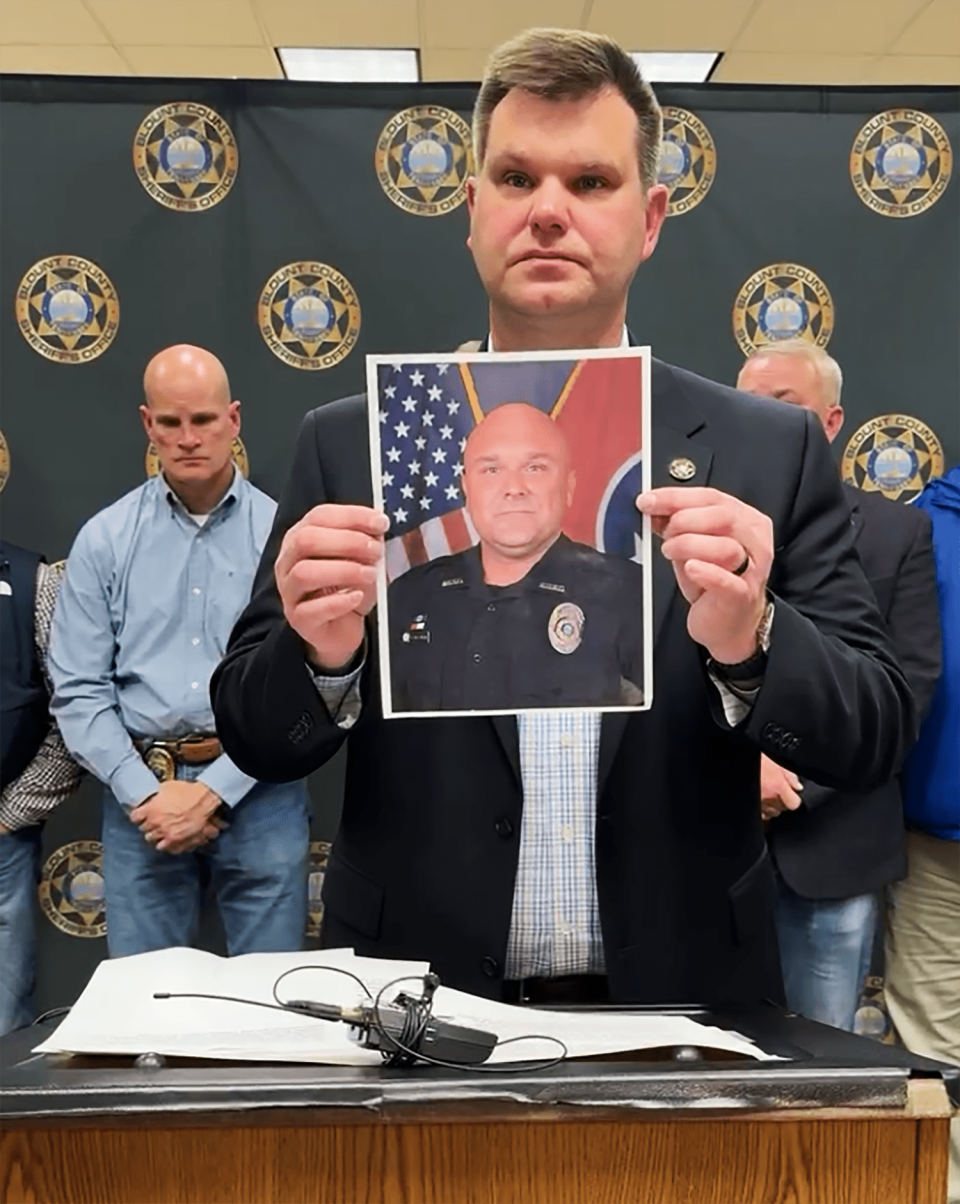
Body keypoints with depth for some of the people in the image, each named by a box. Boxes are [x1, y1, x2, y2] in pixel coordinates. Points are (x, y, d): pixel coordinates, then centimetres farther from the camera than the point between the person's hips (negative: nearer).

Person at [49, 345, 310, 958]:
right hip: (141, 792, 1)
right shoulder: (104, 539, 3)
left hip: (257, 791, -1)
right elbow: (79, 692, 1)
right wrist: (145, 793, -9)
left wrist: (213, 790, -11)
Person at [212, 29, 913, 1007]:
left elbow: (876, 736, -4)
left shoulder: (772, 451, -4)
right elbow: (254, 739, -2)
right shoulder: (353, 446, -4)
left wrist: (749, 641, -23)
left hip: (680, 1010, 1)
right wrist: (322, 653, -23)